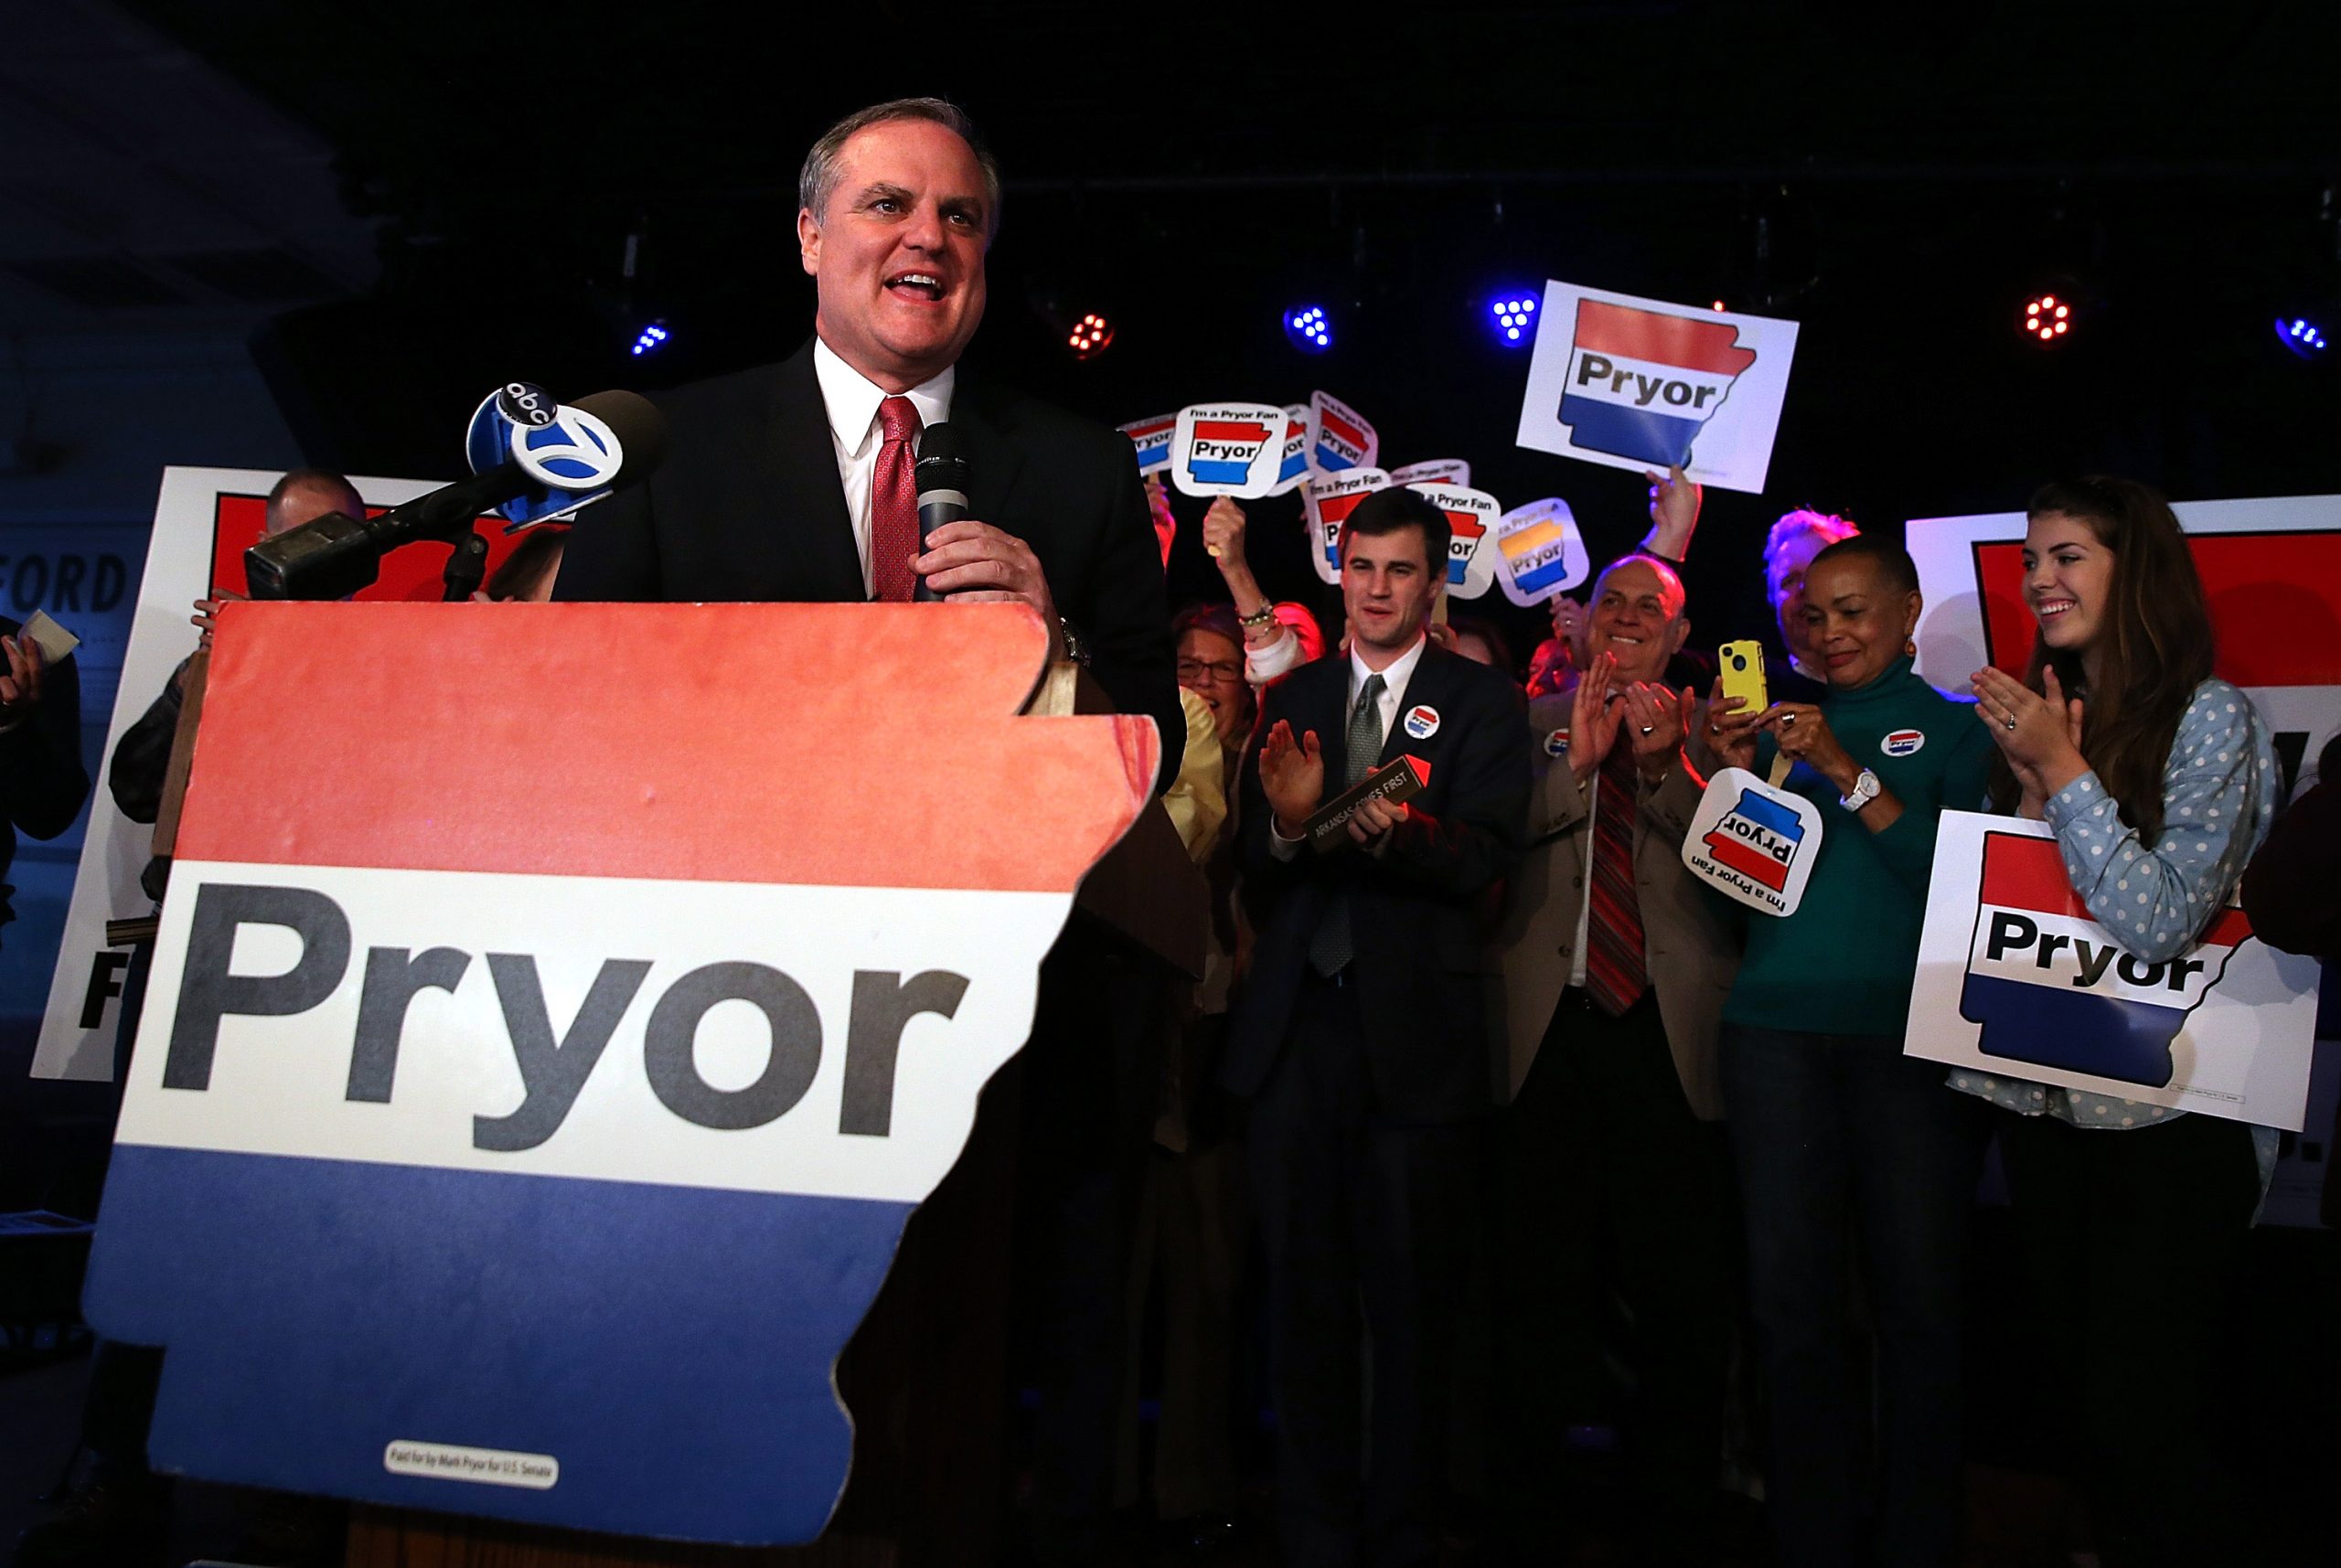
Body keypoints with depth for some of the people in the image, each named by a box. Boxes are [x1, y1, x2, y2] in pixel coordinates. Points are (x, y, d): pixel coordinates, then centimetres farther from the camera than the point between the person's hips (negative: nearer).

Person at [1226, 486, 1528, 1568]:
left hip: (1417, 1032, -3)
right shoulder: (1290, 701, 13)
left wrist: (1390, 829, -28)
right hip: (1296, 1029, 3)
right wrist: (1287, 823, -15)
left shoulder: (1480, 701, 4)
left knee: (1411, 1304, 5)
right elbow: (1254, 876, 6)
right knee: (1304, 1298, 9)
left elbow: (1483, 861, -9)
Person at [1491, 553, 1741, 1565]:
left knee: (1681, 1292, 2)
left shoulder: (1710, 726, 12)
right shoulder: (1535, 721, 13)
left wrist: (1667, 763, -13)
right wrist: (1577, 762, -11)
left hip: (1669, 1028, 0)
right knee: (1544, 1283, 7)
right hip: (1551, 1028, 1)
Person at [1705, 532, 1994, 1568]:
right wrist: (1737, 771, -2)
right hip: (1778, 1026, 3)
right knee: (1789, 1292, 3)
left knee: (1918, 1294, 0)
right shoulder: (1784, 724, 16)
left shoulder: (1956, 728, 7)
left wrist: (1846, 770, -14)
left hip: (1912, 1034, -2)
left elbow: (1956, 874, -8)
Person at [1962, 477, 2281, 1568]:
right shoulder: (2037, 712, 9)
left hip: (2168, 1117, -6)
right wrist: (2030, 785, -2)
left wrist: (2066, 774, -16)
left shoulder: (2209, 716, -10)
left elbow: (2159, 923, -18)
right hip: (2043, 1100, 7)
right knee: (2086, 1389, 17)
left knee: (2142, 1418, -3)